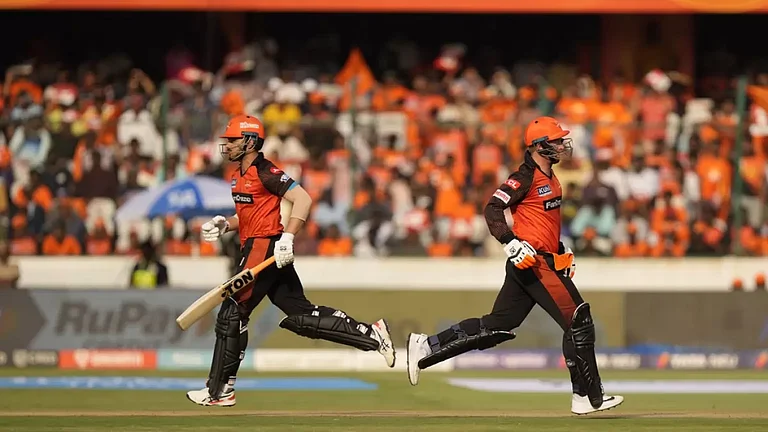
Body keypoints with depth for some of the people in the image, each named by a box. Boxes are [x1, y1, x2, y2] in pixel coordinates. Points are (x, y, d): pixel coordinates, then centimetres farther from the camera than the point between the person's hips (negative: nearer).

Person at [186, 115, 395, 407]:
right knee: (301, 315, 7)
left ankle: (219, 391, 1)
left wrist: (287, 237, -28)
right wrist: (224, 225, 9)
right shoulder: (240, 175, 17)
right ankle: (371, 334, 8)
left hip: (265, 249, -10)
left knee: (231, 315, -5)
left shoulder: (265, 172, -13)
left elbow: (303, 199, -20)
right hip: (254, 249, 10)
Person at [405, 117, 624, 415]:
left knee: (497, 327, 9)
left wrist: (561, 252, 24)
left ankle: (426, 346, 13)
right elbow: (493, 209, -18)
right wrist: (512, 243, -28)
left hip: (545, 261, 10)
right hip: (533, 262, -10)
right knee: (579, 321, -9)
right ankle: (588, 397, -4)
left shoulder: (549, 178, 18)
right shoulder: (525, 177, -11)